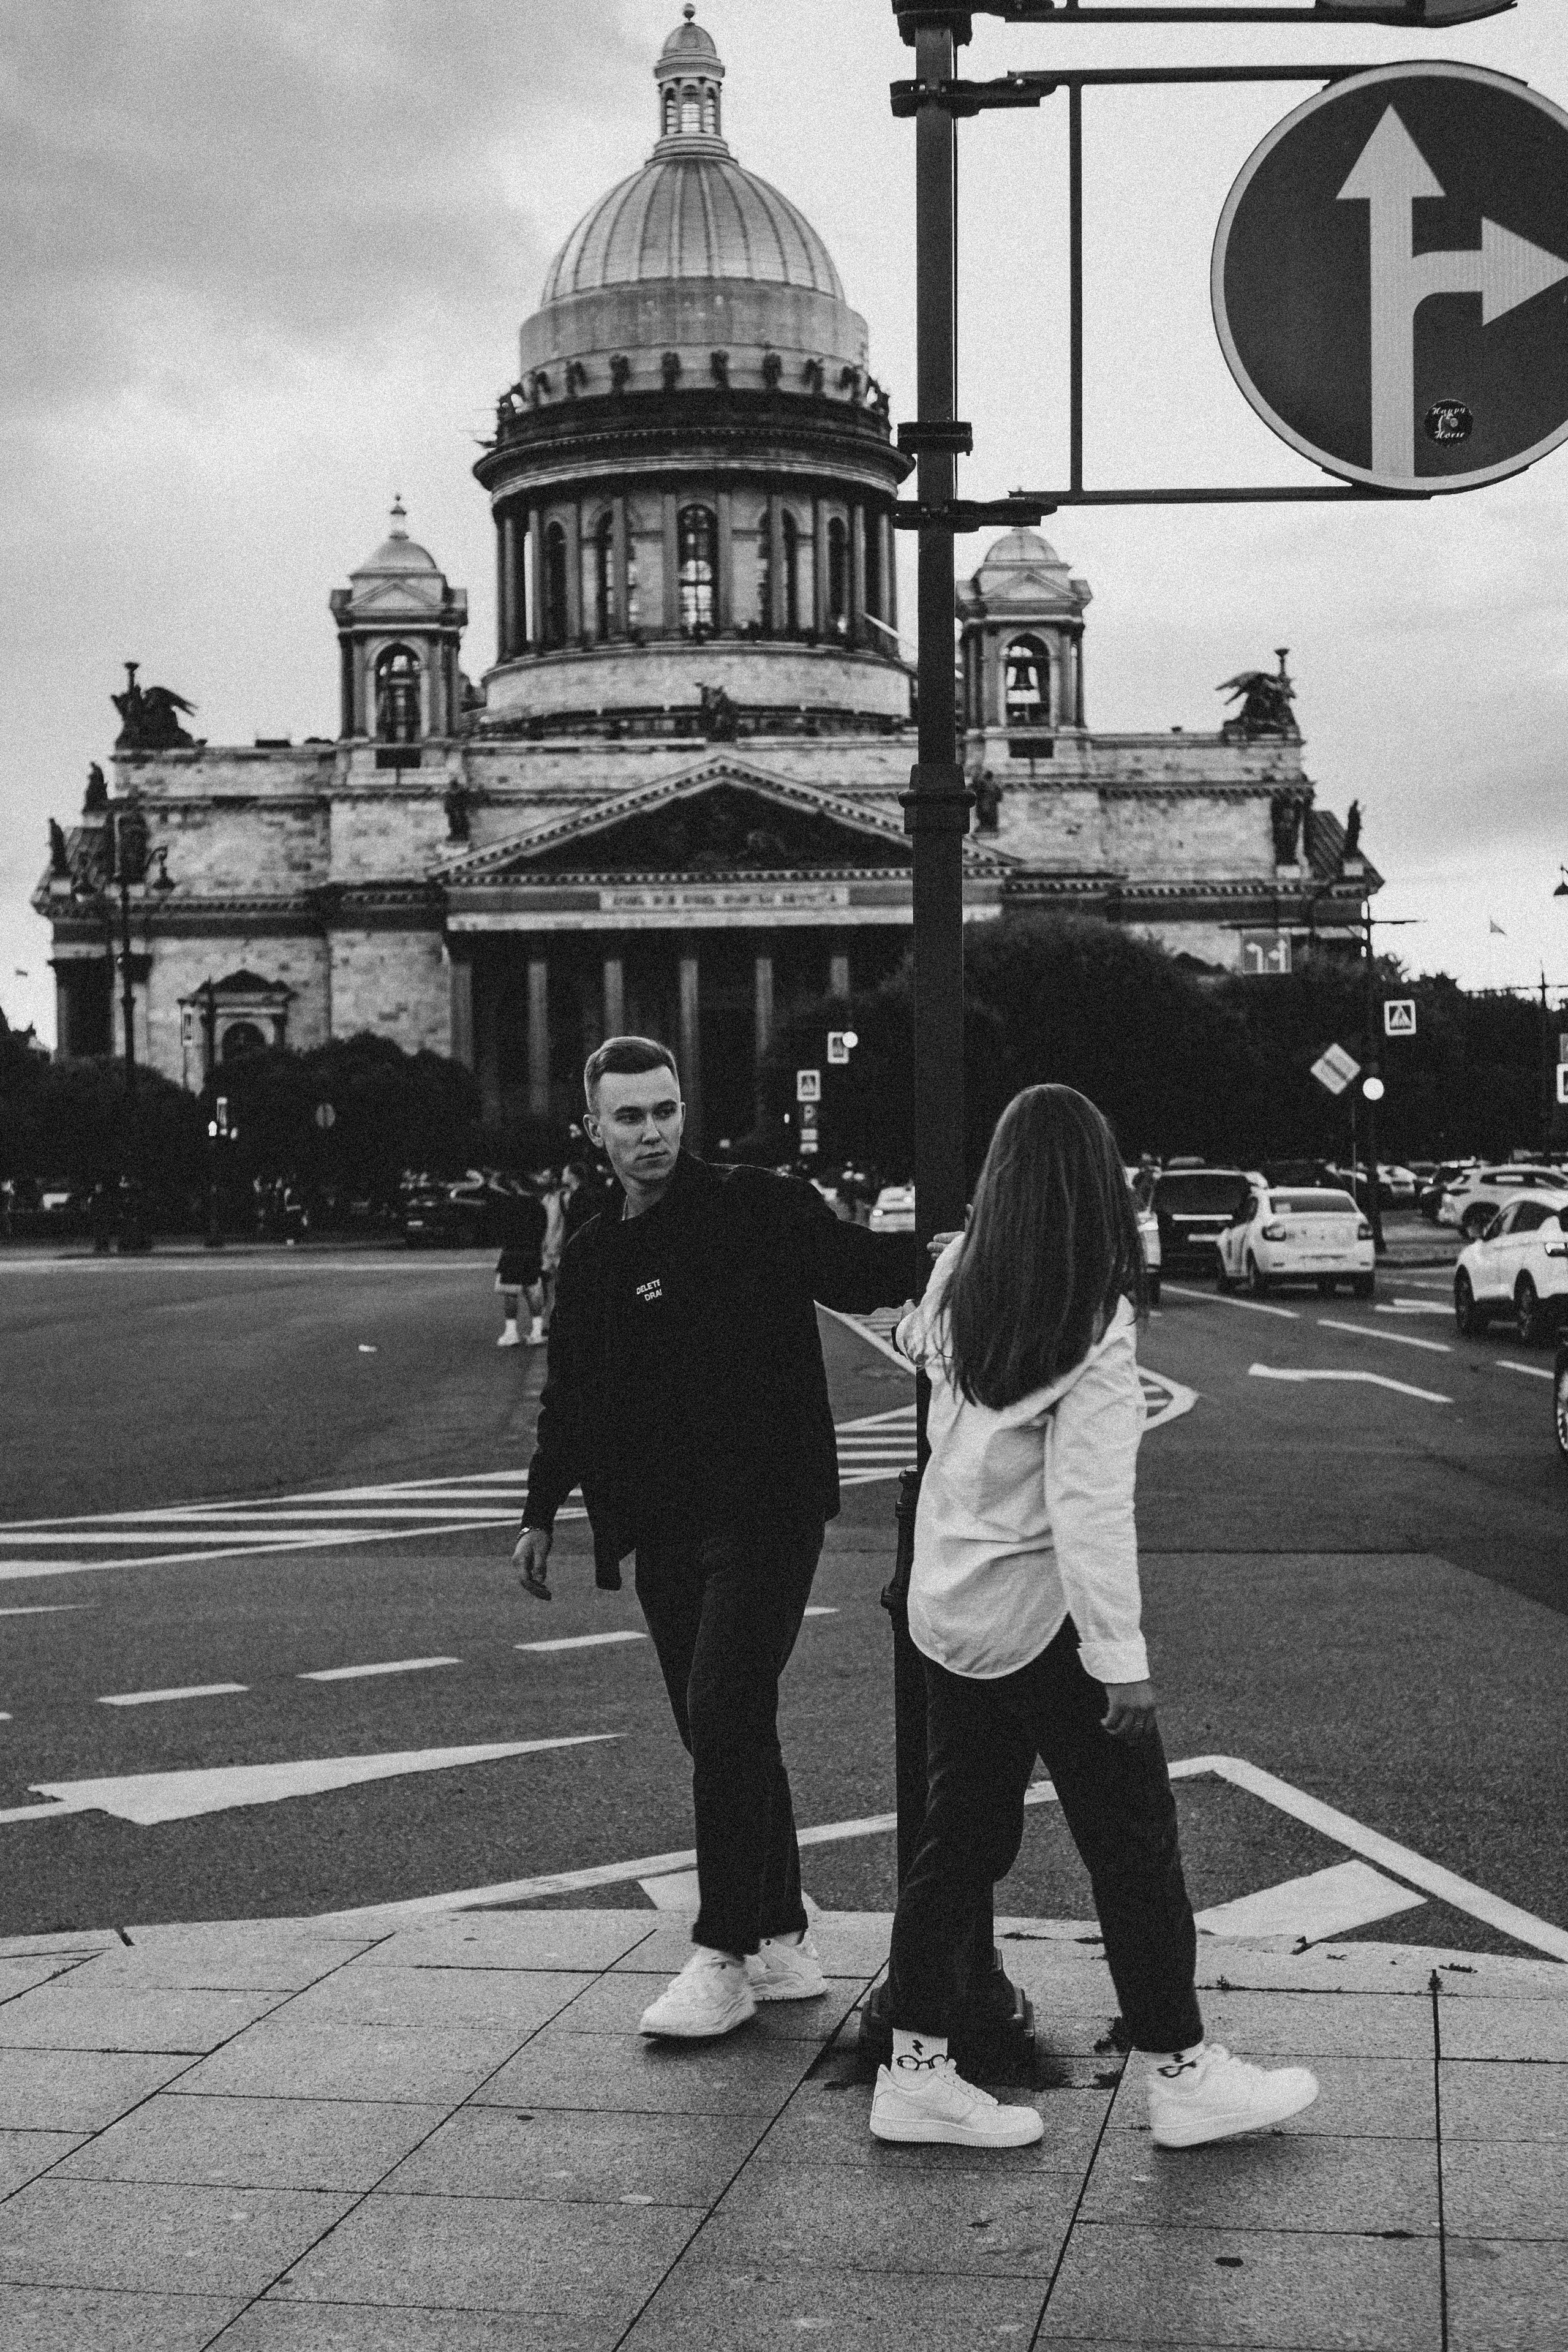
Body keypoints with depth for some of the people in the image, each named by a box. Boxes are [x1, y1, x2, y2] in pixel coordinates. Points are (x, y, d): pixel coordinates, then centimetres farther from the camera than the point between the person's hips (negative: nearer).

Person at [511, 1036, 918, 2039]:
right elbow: (569, 1400, 23)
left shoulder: (758, 1210, -5)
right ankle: (783, 1943, 21)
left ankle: (726, 1957, -5)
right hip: (664, 1531, 6)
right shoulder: (592, 1259, 13)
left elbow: (864, 1270, -13)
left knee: (725, 1719, -14)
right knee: (723, 1733, 10)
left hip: (764, 1512, -6)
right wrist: (541, 1512, 24)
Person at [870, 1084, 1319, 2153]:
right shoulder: (1097, 1325, -20)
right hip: (1042, 1616, -7)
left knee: (962, 1835, 15)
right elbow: (1089, 1505, -22)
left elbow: (915, 1341, 22)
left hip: (948, 1607, 7)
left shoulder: (957, 1288, -2)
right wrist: (1121, 1655, -20)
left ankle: (917, 2069, 19)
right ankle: (1184, 2075, 17)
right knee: (1135, 1842, 7)